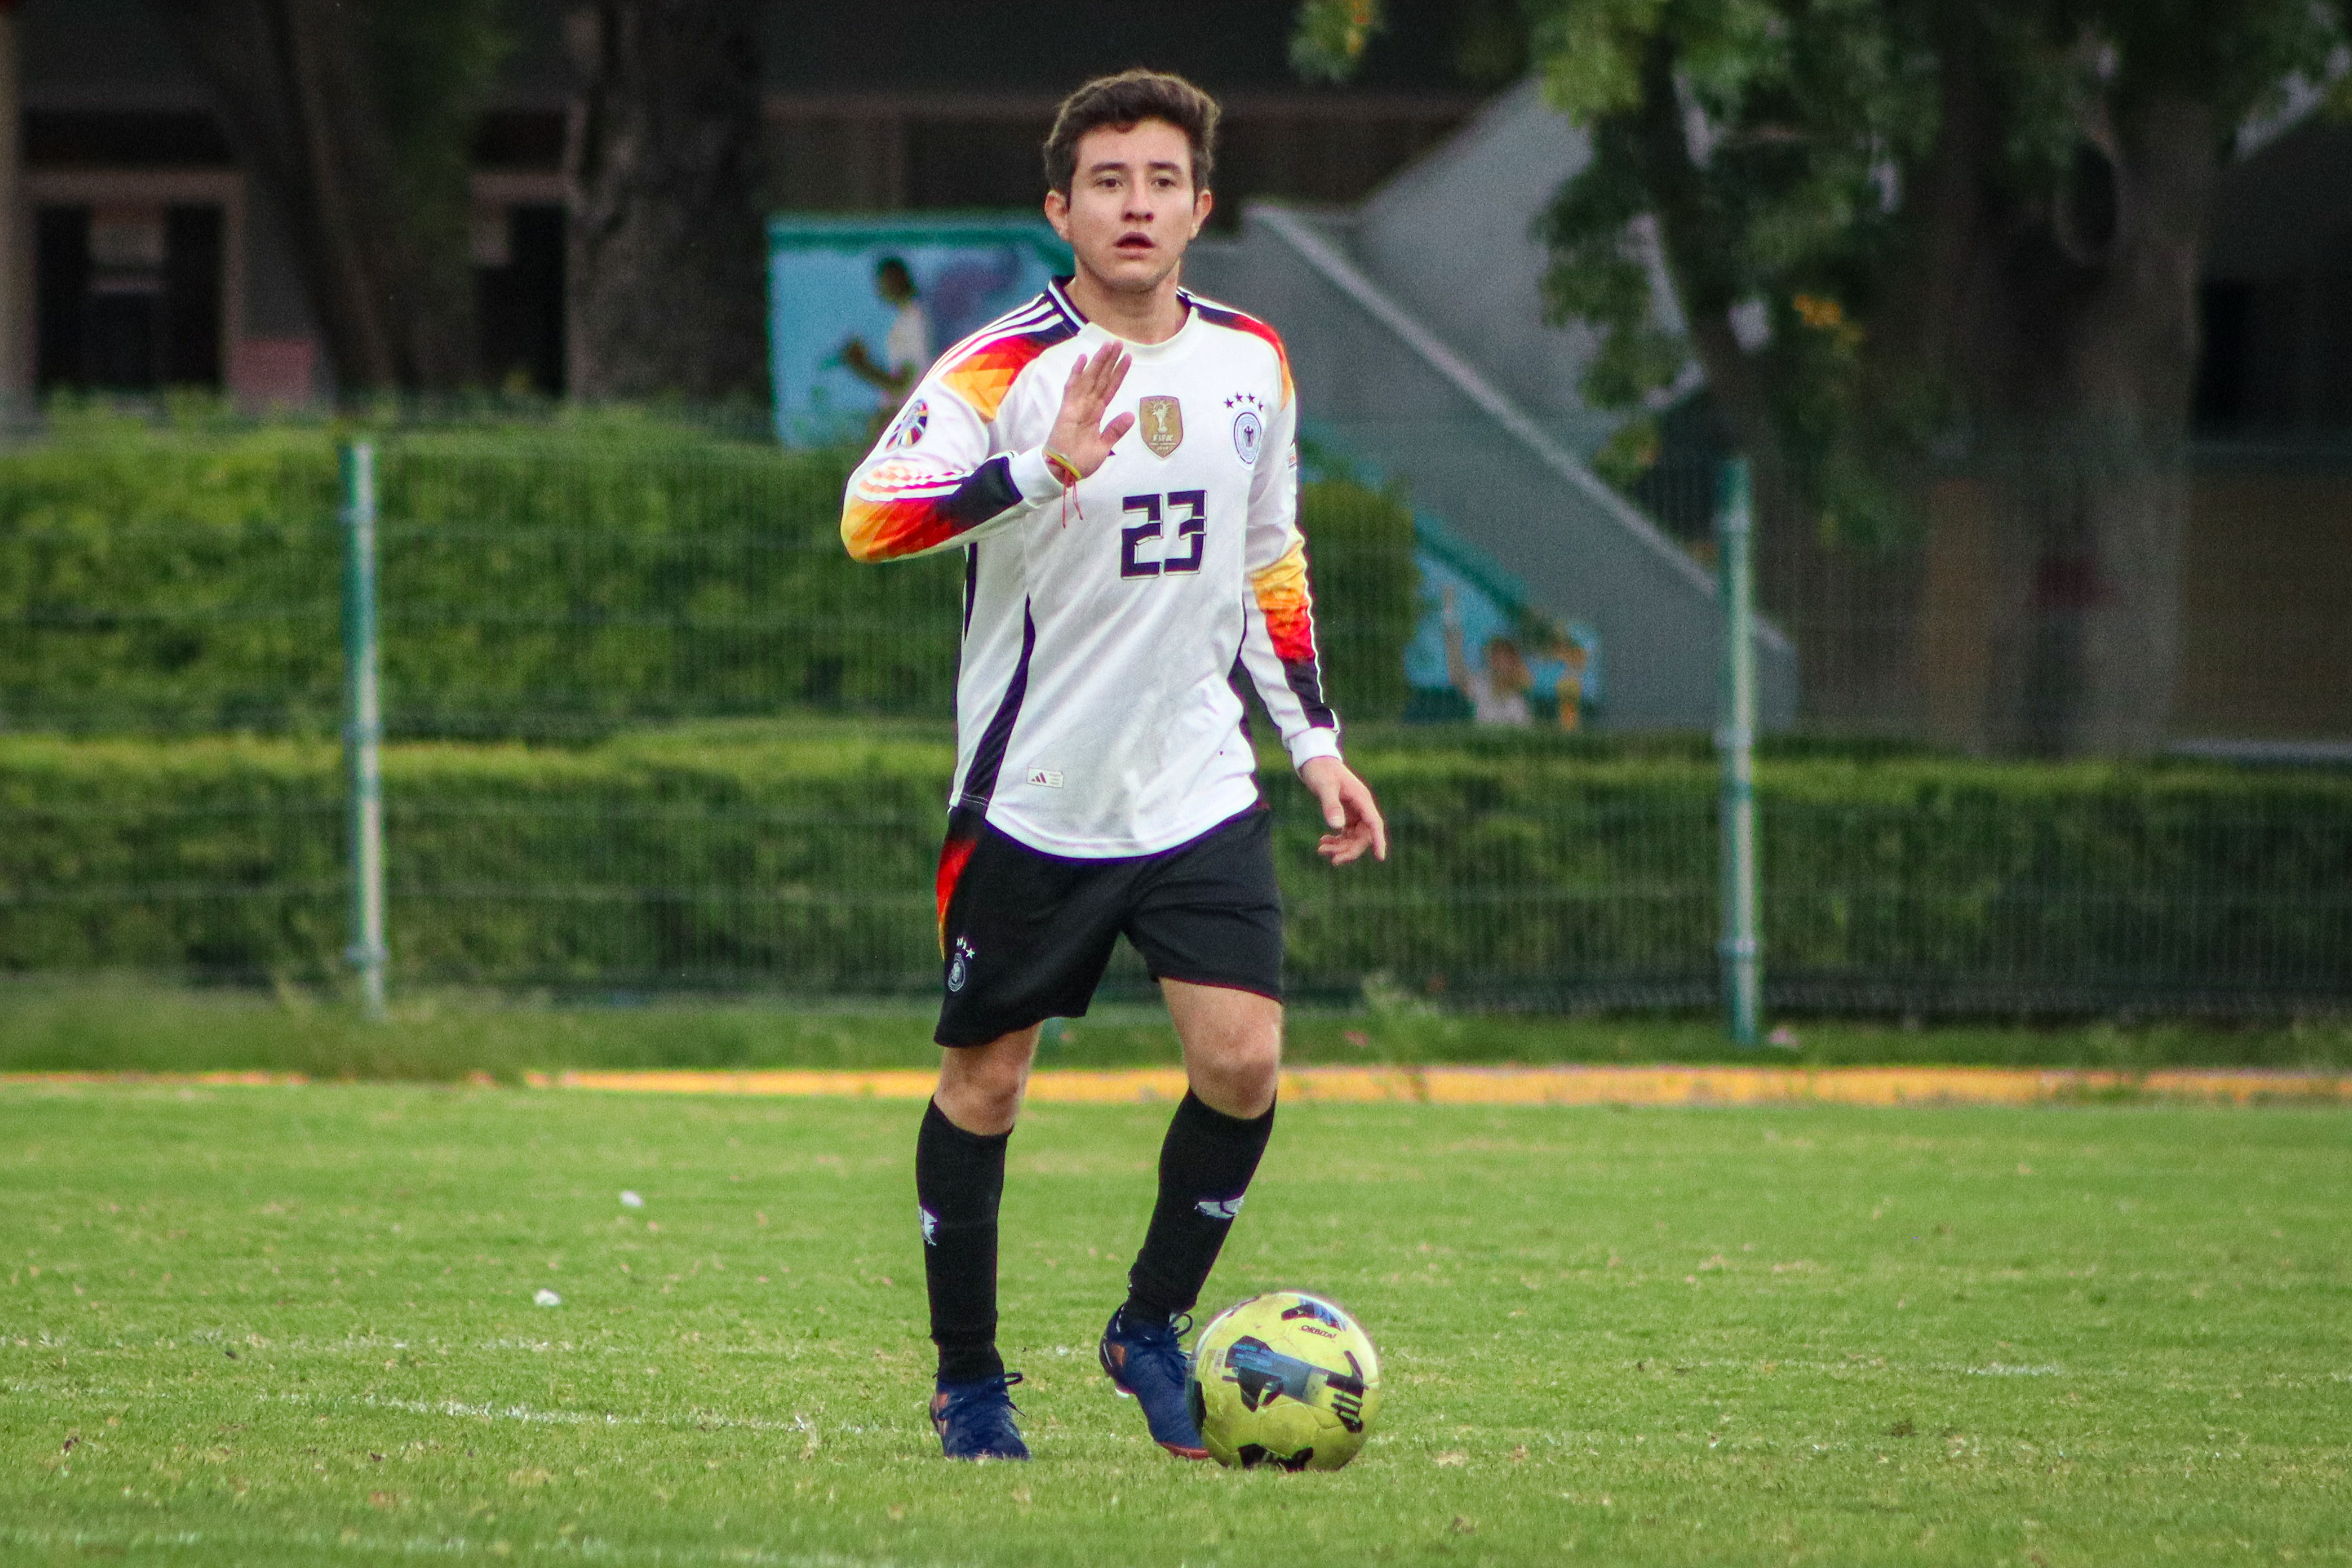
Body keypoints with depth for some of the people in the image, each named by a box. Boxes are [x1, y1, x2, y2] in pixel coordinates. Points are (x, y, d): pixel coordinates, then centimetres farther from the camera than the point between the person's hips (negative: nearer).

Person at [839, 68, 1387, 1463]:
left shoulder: (1251, 364, 5)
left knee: (1244, 1059, -10)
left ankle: (1153, 1325, 11)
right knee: (985, 1084, 4)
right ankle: (969, 1380, 21)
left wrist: (1316, 738, 15)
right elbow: (870, 518, -28)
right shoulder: (1003, 368, -13)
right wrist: (1042, 469, -40)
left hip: (1199, 788, 4)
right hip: (1031, 797, -4)